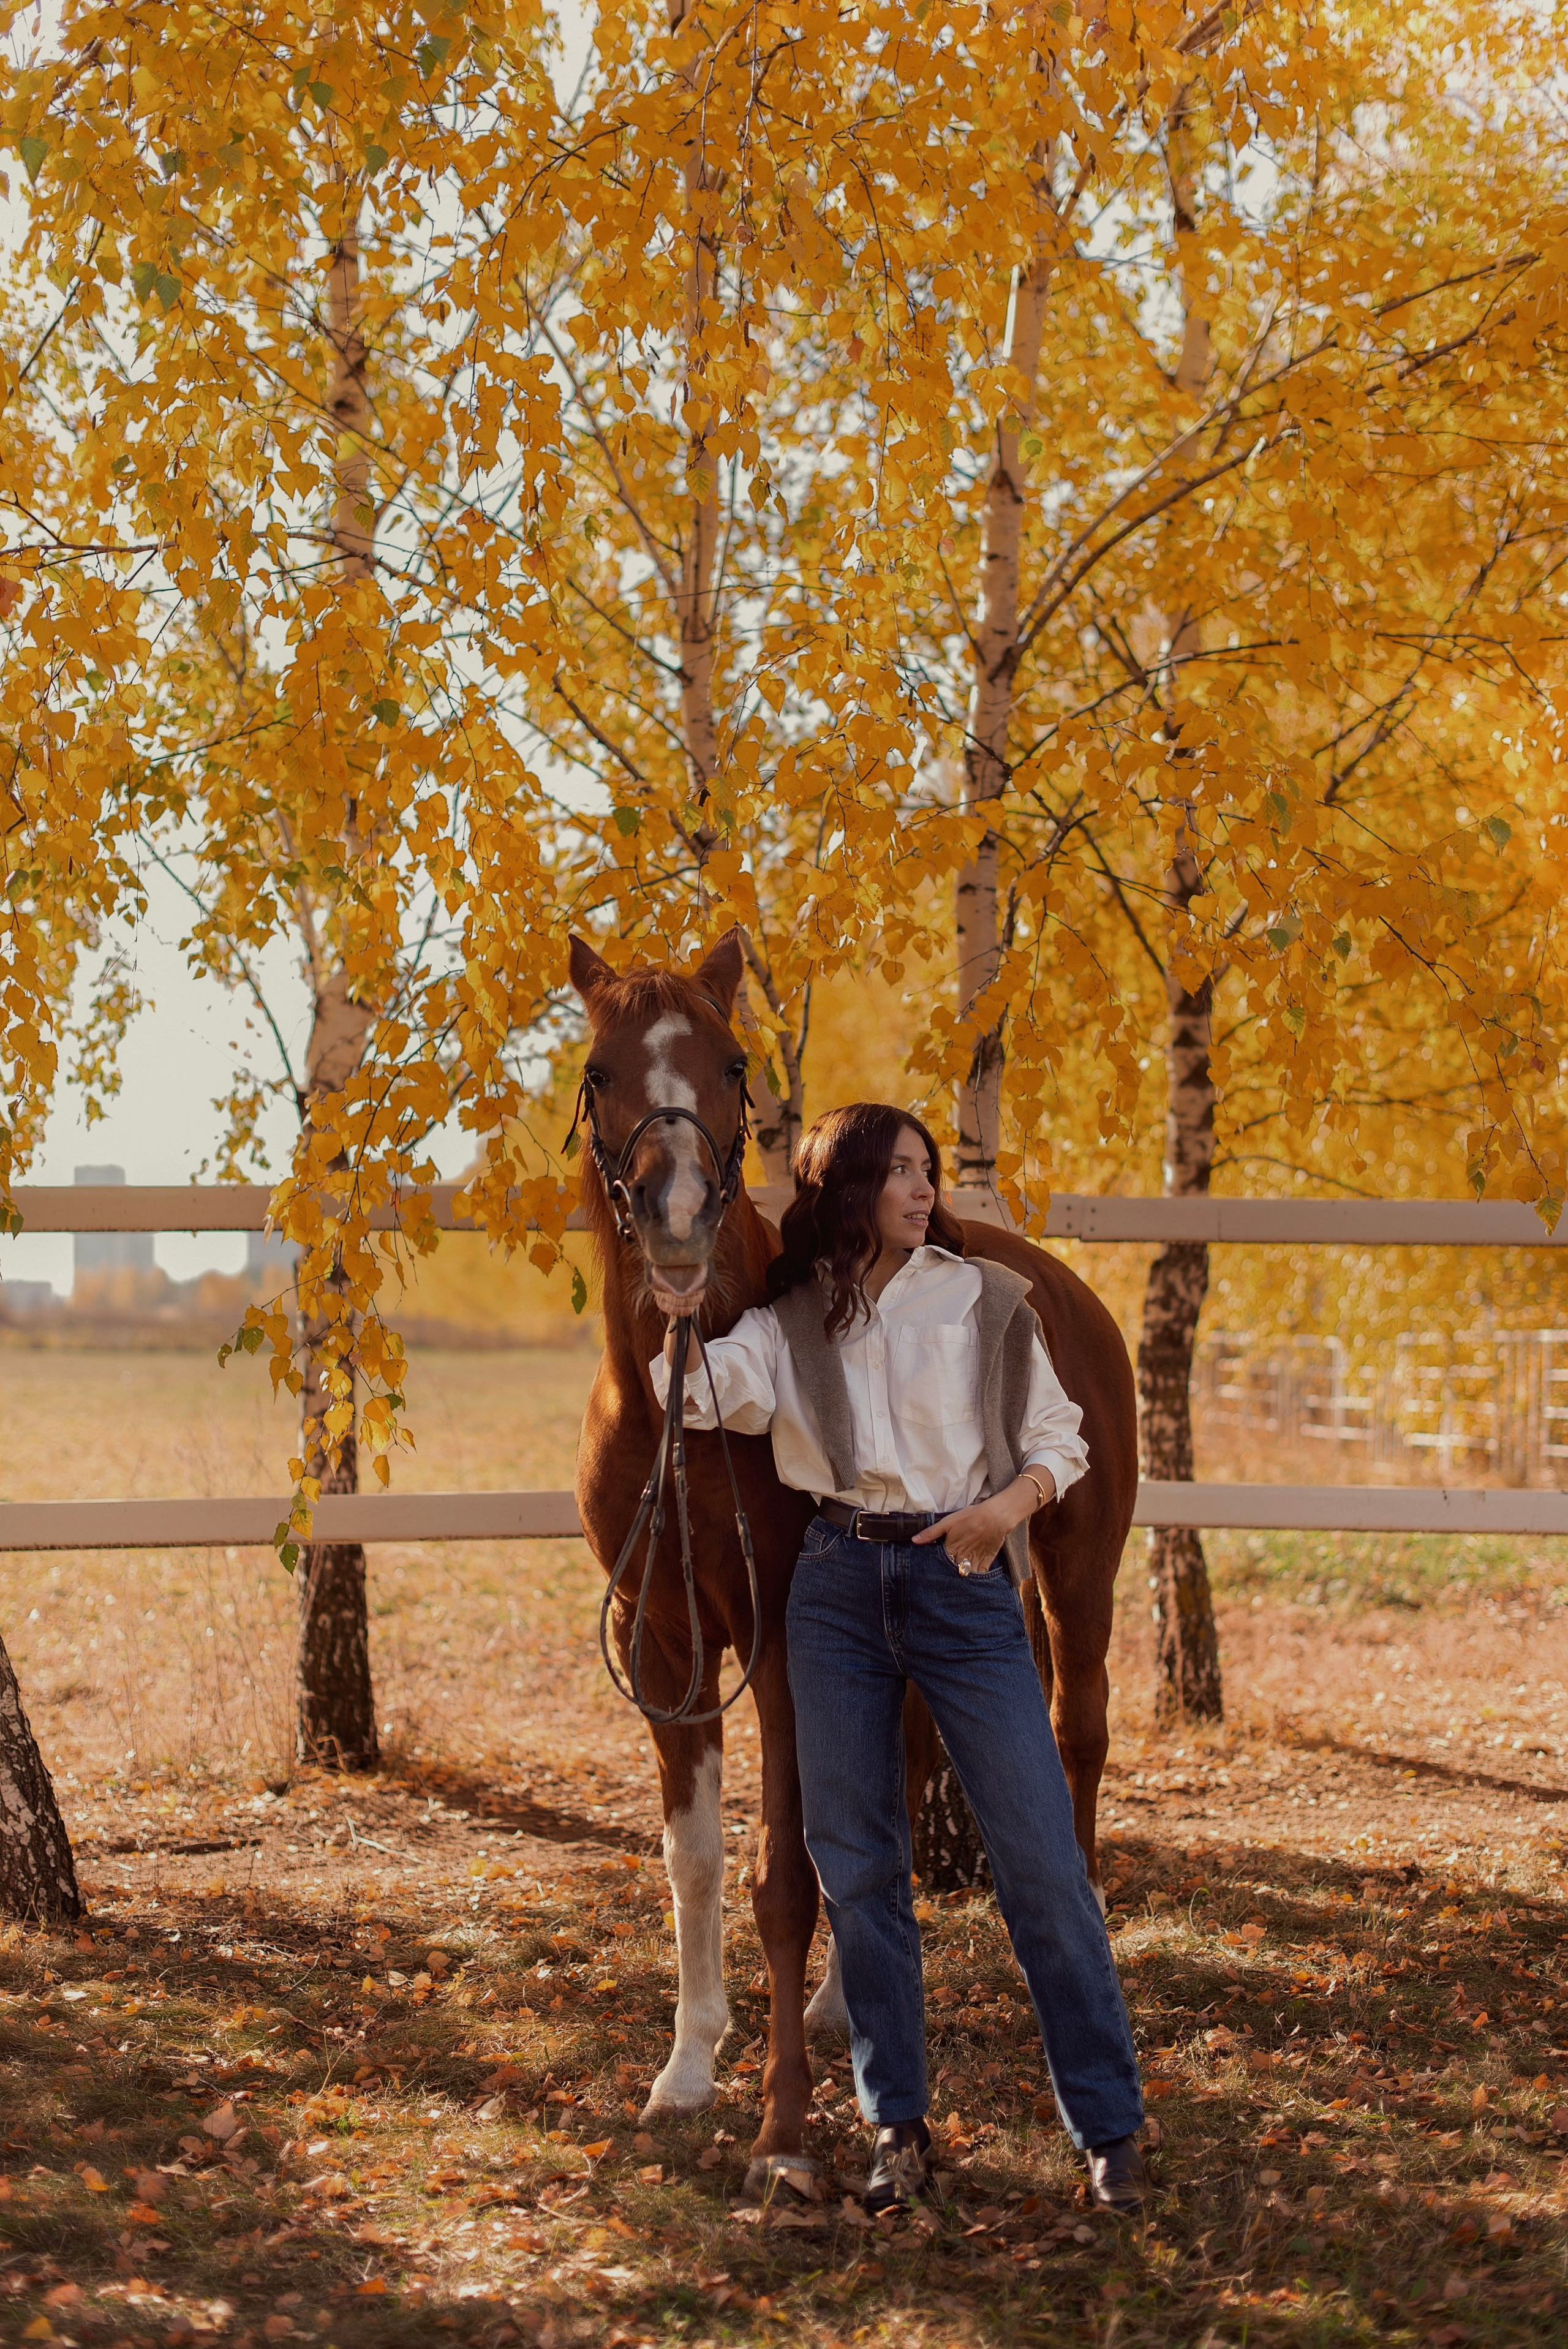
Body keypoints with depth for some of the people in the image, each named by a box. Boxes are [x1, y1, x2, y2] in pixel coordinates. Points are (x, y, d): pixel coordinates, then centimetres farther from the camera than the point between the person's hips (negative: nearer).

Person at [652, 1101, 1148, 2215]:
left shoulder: (986, 1301, 2)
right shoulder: (791, 1322, 6)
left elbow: (1059, 1439, 6)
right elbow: (697, 1390, -10)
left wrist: (1010, 1504, -12)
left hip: (965, 1580, -2)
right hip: (839, 1588, 2)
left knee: (1041, 1857, -6)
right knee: (857, 1863, 5)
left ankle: (1111, 2125, 3)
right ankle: (897, 2124, 18)